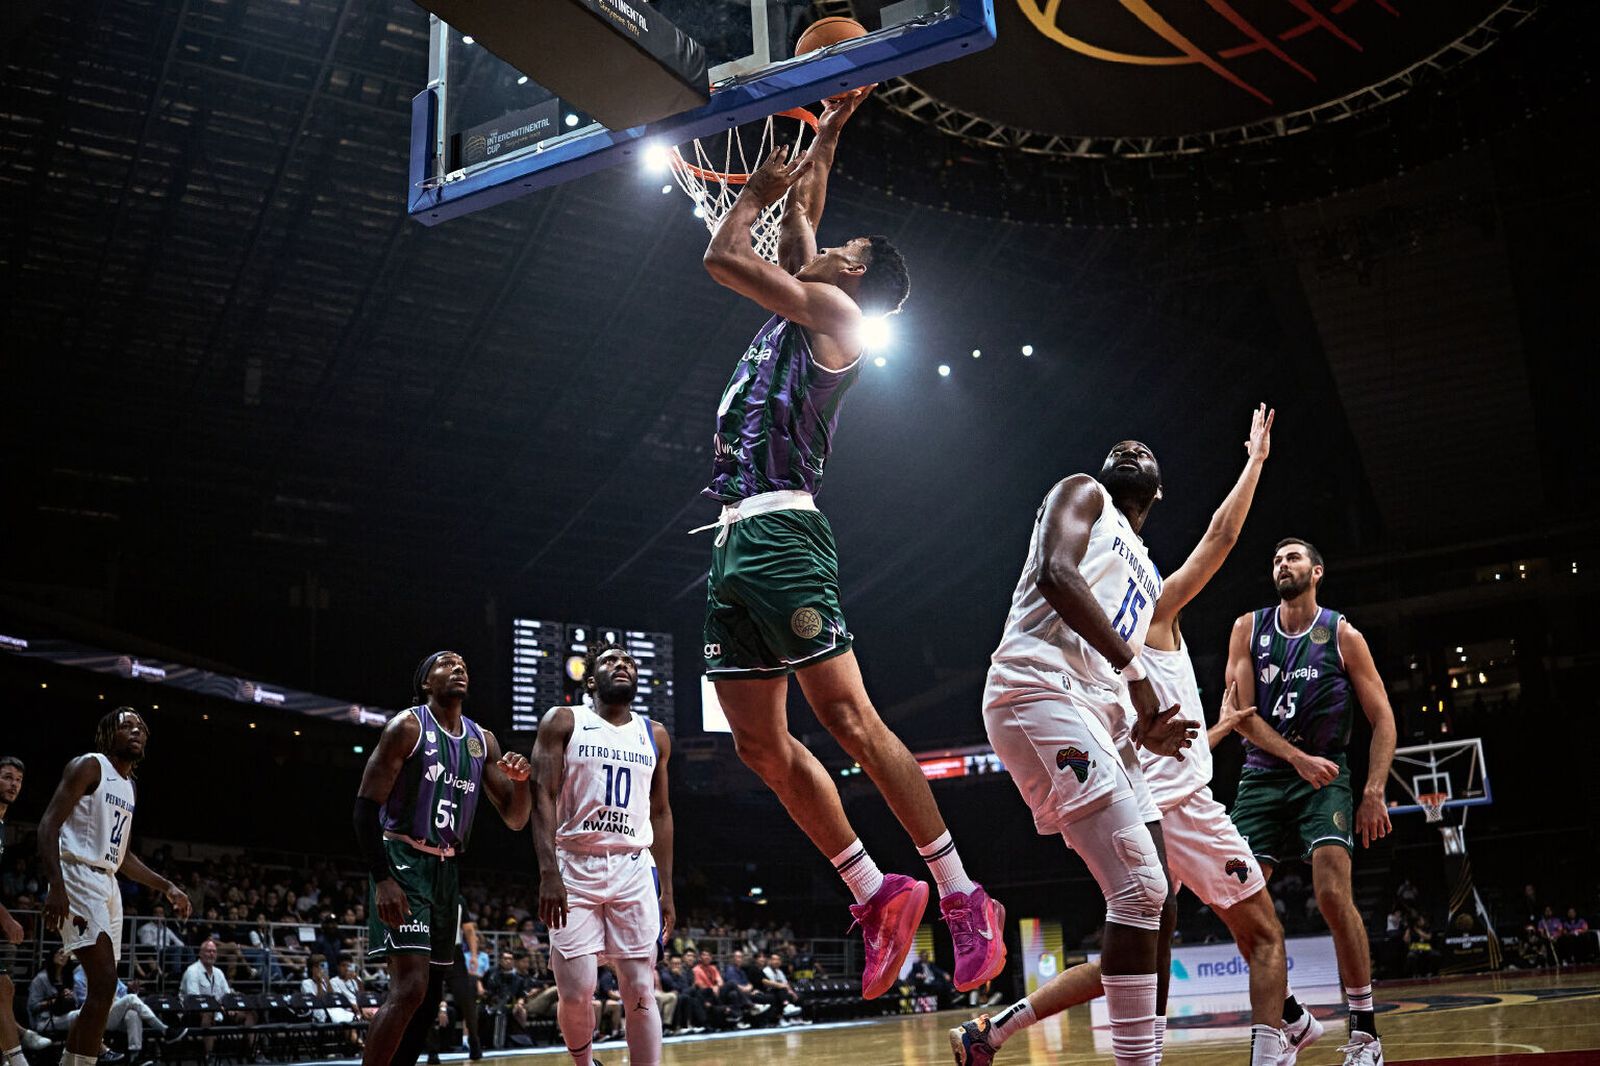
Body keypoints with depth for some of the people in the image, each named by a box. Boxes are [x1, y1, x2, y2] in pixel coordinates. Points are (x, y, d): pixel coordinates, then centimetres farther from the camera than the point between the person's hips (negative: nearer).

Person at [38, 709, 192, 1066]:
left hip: (108, 884, 9)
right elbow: (48, 825, -14)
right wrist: (56, 886, -26)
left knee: (101, 990, 7)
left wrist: (166, 887, 20)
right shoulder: (88, 766, -5)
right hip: (79, 877, -9)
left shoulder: (128, 786, 20)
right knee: (104, 983, -19)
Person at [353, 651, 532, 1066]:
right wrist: (382, 879, -21)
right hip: (402, 863, -7)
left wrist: (520, 779, -12)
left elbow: (515, 818, 10)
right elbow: (365, 806, -12)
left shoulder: (483, 740, 9)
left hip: (446, 871, 7)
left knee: (431, 992, 10)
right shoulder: (408, 726, -8)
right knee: (410, 987, -19)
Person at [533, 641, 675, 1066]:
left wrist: (667, 889, 9)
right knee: (576, 992, -6)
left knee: (641, 992, -2)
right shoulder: (563, 722, 2)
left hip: (634, 870, 3)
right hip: (575, 867, -3)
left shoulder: (654, 736, 13)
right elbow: (543, 796, -7)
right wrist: (549, 872, -18)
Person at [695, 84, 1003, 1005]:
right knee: (761, 743, 5)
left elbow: (722, 257, -3)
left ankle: (963, 896, -6)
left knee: (847, 716, -13)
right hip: (735, 543, 9)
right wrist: (823, 142, 39)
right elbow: (796, 230, 39)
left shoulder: (836, 310, 0)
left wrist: (758, 193, 15)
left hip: (780, 535, -9)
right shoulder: (801, 309, 24)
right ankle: (876, 895, 11)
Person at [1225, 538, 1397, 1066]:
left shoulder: (1343, 636, -2)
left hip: (1325, 777, -3)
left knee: (1333, 894, -20)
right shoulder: (1248, 629, 2)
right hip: (1262, 777, 3)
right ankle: (1290, 1020, 14)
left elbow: (1382, 719, -1)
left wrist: (1374, 792, -12)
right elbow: (1240, 711, -6)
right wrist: (1298, 758, -18)